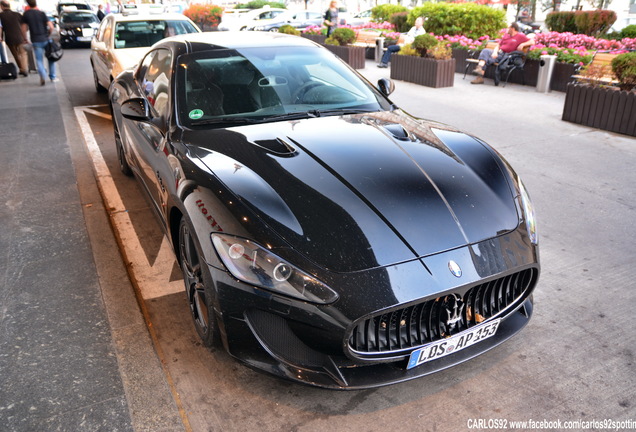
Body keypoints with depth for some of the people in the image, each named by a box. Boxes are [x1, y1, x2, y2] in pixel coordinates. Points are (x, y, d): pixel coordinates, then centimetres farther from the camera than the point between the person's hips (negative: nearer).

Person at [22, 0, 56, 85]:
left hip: (35, 41, 1)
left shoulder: (26, 14, 0)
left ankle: (43, 76, -22)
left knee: (39, 60, 4)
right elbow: (51, 27, -13)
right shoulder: (42, 13, -6)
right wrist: (49, 35, 5)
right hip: (45, 39, -1)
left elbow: (24, 29, 2)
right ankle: (53, 77, 17)